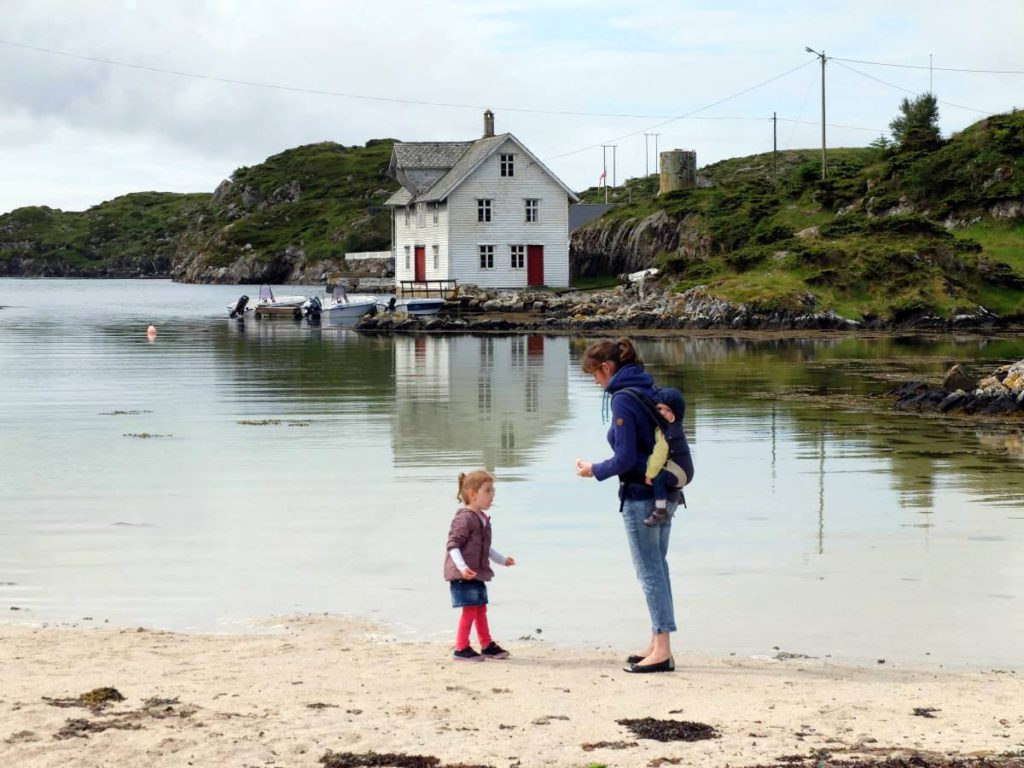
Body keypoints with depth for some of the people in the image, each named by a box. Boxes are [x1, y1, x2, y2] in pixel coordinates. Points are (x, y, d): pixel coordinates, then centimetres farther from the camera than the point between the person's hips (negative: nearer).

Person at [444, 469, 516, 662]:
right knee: (470, 610, -8)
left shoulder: (482, 518, 14)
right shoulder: (465, 518, -17)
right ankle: (461, 649, 0)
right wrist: (462, 568, -32)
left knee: (481, 610, 16)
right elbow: (453, 545, -22)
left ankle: (487, 645, 26)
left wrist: (502, 559, 31)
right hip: (463, 575, -9)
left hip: (477, 574, 10)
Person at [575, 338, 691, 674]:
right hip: (665, 492, 9)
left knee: (650, 571, -4)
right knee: (658, 567, 14)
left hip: (640, 494, -9)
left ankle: (662, 650, -3)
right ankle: (658, 645, 20)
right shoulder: (648, 390, 10)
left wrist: (595, 470, -3)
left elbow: (625, 458, -17)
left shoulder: (623, 399, -16)